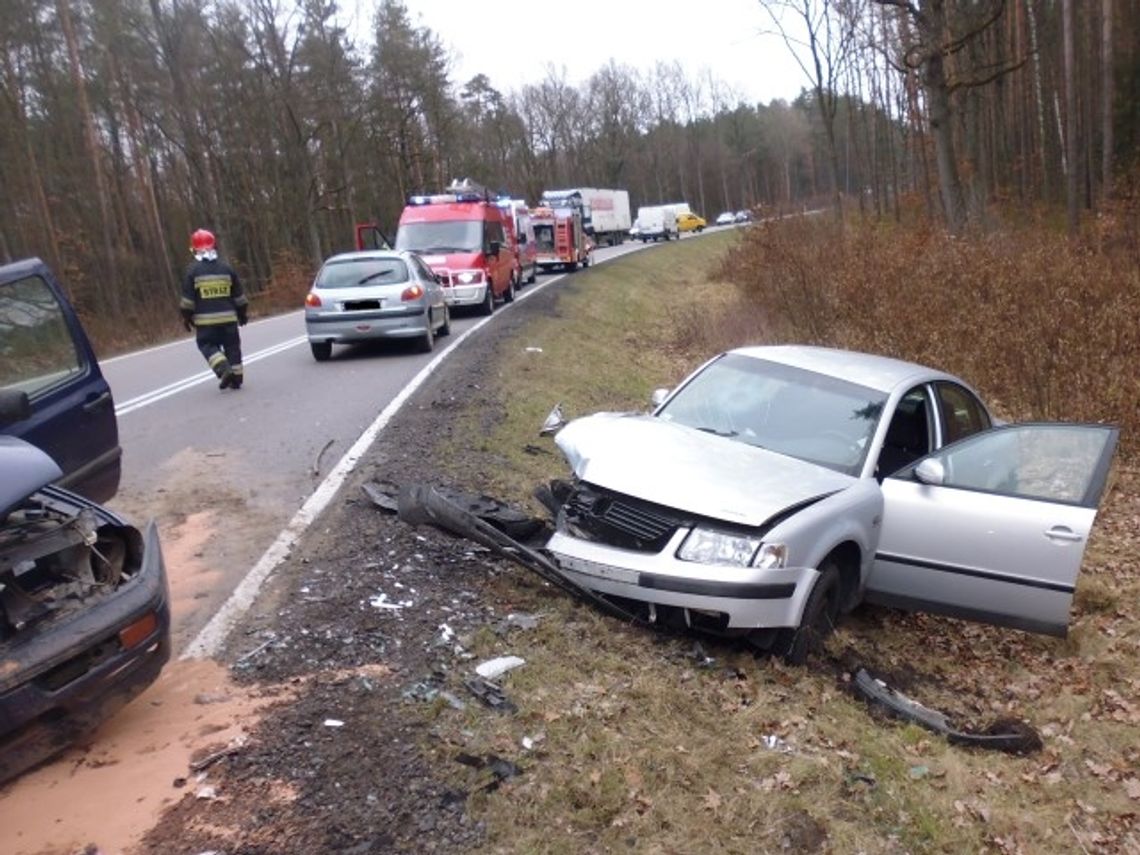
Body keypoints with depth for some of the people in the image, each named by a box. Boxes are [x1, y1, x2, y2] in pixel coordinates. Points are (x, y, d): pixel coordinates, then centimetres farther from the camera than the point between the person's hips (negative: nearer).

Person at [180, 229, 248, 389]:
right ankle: (236, 378, 12)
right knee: (232, 346, 11)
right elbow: (239, 296, 8)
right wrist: (242, 313, 19)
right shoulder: (226, 268, 3)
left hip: (205, 320, -2)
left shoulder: (192, 271, -4)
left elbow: (187, 299, -4)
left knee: (208, 346, 7)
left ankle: (224, 370, -15)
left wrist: (187, 317, 7)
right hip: (228, 317, 2)